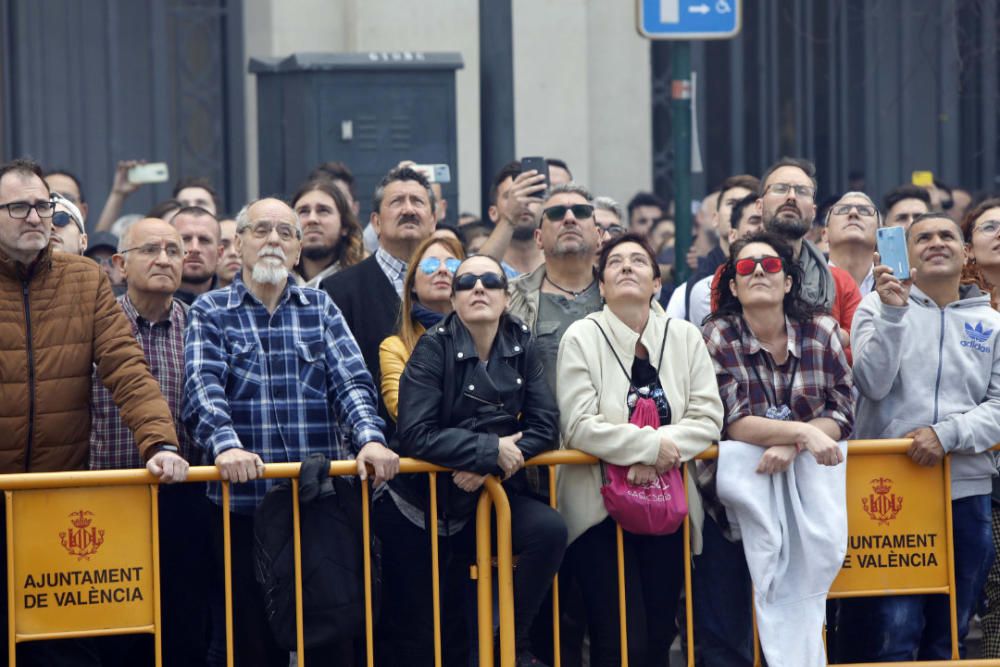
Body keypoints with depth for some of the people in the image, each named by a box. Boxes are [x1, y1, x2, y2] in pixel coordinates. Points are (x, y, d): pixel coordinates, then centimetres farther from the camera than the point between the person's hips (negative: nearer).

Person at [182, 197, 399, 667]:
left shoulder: (320, 308, 13)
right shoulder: (210, 313, 7)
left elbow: (351, 381, 1)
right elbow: (202, 387, -9)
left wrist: (369, 439, -18)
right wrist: (226, 446, -28)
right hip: (243, 501, -2)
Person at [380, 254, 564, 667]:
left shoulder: (521, 346, 0)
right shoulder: (434, 348, -11)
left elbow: (545, 426, -6)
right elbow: (416, 434, -21)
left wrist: (487, 468, -18)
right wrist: (491, 448, -21)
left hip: (484, 495, 3)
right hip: (420, 506, -3)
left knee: (549, 530, -24)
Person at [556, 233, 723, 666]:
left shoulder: (685, 337, 5)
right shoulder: (582, 337, -5)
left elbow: (708, 417, -3)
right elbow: (580, 426, -14)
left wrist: (662, 457, -18)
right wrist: (652, 444, -18)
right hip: (601, 504, -3)